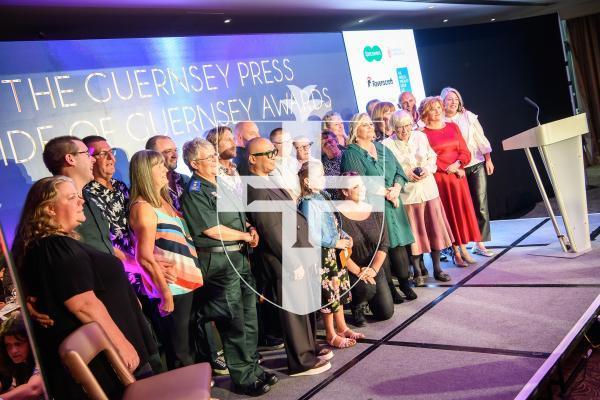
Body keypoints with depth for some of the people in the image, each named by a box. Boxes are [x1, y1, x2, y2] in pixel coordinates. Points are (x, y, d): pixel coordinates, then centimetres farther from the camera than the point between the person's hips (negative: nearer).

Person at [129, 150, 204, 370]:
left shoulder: (163, 200, 12)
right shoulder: (143, 207, -15)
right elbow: (145, 257, -20)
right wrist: (165, 292, -18)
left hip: (186, 285, 9)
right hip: (171, 290, -9)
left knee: (189, 346, 19)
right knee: (179, 354, 3)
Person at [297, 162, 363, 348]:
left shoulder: (323, 196, 5)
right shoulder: (308, 203, -20)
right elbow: (313, 237, -23)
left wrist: (345, 236, 3)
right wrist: (336, 243, -18)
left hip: (336, 251, 8)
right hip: (322, 254, -8)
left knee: (340, 289, 18)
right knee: (329, 293, 2)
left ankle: (342, 328, 34)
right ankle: (331, 335, 17)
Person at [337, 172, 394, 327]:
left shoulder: (375, 211, 3)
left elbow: (384, 244, -1)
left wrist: (373, 269, -15)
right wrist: (358, 271, -20)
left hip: (374, 269, 5)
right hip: (349, 271, -5)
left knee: (386, 313, 0)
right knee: (366, 288, -33)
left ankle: (367, 300, 33)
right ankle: (357, 308, 2)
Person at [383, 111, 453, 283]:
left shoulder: (420, 136, 5)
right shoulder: (387, 144, -6)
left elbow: (432, 157, 11)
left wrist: (427, 169, -7)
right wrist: (405, 173, -15)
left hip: (428, 189, 3)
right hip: (407, 193, -3)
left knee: (435, 228, 7)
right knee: (414, 232, 2)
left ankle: (437, 268, 22)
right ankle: (417, 272, 17)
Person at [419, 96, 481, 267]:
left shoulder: (452, 127, 11)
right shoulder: (423, 133, -4)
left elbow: (465, 152, 7)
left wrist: (457, 164, -12)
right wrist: (451, 170, -13)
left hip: (458, 174, 4)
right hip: (440, 178, -4)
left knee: (463, 210, 4)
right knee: (449, 213, 1)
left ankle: (463, 249, 11)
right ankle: (457, 252, 8)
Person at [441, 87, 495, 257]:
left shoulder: (468, 116, 6)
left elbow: (481, 138, 7)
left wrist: (488, 159, 3)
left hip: (476, 165, 2)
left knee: (480, 205, 0)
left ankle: (479, 244, 7)